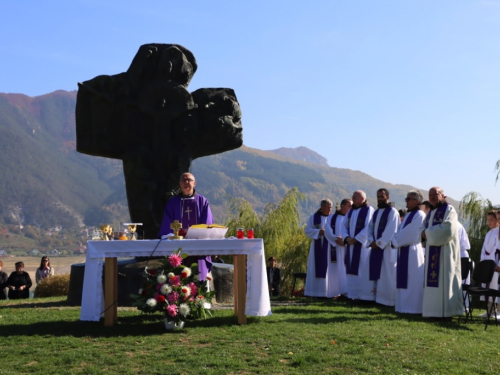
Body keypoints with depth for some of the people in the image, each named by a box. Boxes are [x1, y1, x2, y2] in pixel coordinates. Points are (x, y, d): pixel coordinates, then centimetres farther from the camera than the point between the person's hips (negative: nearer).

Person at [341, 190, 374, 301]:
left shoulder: (369, 210, -6)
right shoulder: (351, 211, 15)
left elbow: (368, 228, -15)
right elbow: (344, 226, 12)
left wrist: (356, 239, -18)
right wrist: (347, 238, -6)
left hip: (363, 246, -7)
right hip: (351, 245, 7)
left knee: (363, 272, -6)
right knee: (352, 271, 7)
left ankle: (366, 295, -3)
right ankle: (353, 294, 12)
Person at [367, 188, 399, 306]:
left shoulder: (392, 211, -7)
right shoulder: (376, 212, 16)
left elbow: (391, 231, -15)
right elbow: (370, 228, 14)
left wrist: (379, 243, -15)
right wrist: (372, 241, -3)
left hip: (387, 248, -7)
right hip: (376, 247, 7)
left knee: (387, 274, -5)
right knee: (376, 273, 8)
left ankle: (388, 299, 0)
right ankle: (378, 297, 15)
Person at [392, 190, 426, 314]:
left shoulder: (419, 215, -11)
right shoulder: (408, 215, 18)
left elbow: (410, 234, -18)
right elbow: (401, 231, 18)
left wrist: (396, 241, -10)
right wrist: (396, 240, -1)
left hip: (412, 251, -9)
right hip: (404, 251, 9)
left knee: (412, 281, -5)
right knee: (403, 280, 11)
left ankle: (413, 307, 0)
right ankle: (405, 305, 17)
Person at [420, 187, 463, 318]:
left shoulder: (449, 210, -5)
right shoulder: (431, 212, 19)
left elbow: (448, 229, -18)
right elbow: (423, 228, 18)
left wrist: (428, 233, -12)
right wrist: (425, 233, -7)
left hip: (445, 250, -8)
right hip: (432, 251, 8)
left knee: (443, 279, -9)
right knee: (432, 280, 5)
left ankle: (446, 311, -6)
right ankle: (434, 310, 9)